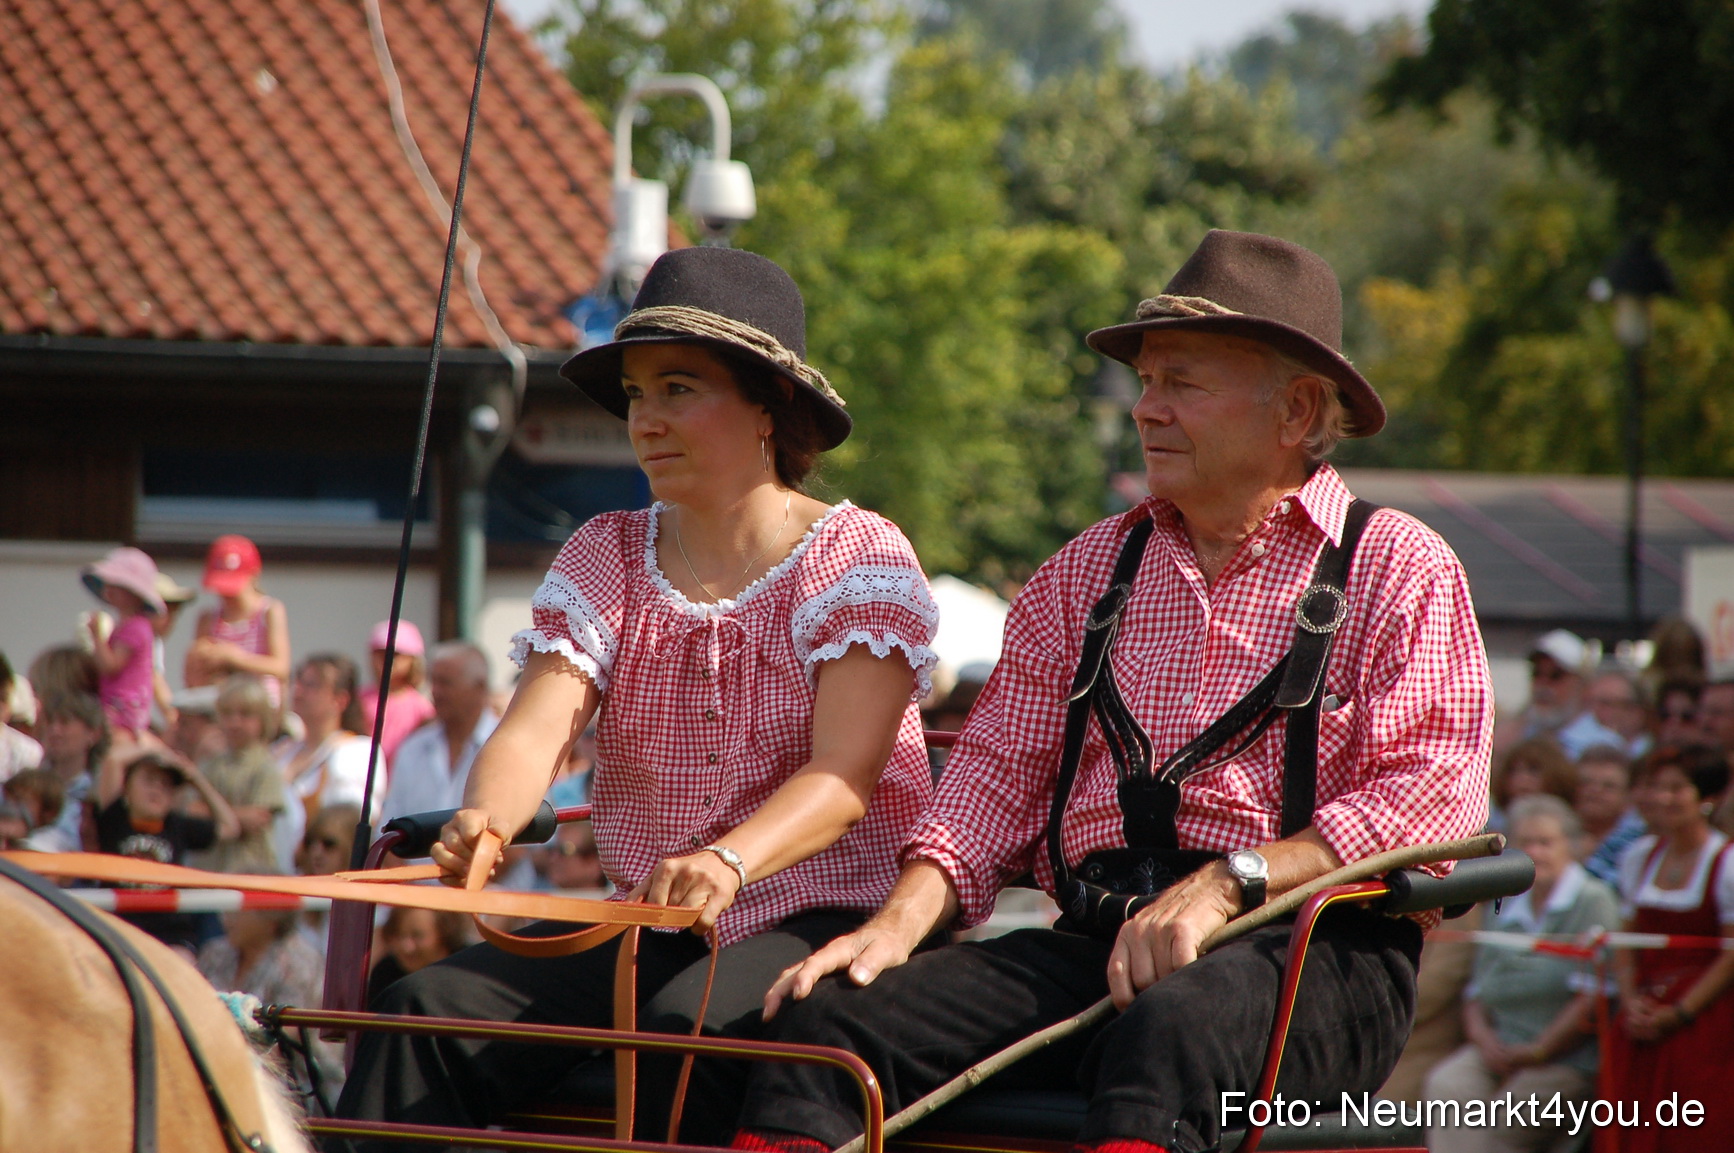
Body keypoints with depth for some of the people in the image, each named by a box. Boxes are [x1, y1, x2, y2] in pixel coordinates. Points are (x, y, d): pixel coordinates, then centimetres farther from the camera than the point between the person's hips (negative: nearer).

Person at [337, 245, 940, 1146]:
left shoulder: (860, 558, -3)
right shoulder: (606, 558, 12)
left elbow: (844, 777, -17)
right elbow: (535, 730, -4)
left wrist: (730, 861, -39)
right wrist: (483, 822, -29)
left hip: (821, 923, -5)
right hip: (642, 929, 5)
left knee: (688, 1030, -37)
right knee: (427, 1008, -19)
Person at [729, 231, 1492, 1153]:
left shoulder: (1399, 571, 6)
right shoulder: (1088, 571, 22)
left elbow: (1435, 794, -7)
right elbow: (1000, 773, 16)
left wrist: (1228, 885, -18)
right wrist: (900, 921, -4)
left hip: (1308, 950, -5)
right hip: (1097, 936, 5)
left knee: (1168, 1034, -41)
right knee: (830, 1018, -19)